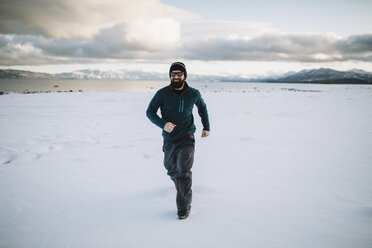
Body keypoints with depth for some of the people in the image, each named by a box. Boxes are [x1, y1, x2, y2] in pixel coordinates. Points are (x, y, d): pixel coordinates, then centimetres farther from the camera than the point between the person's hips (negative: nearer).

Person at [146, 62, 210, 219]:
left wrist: (206, 127, 17)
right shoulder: (163, 93, -9)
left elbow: (202, 107, 17)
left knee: (183, 171, -14)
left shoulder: (194, 94, -4)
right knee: (171, 169, 19)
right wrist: (163, 124, -25)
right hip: (169, 139, 2)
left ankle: (184, 207, -6)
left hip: (186, 138, -2)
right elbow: (150, 112, -7)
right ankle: (178, 183, 53)